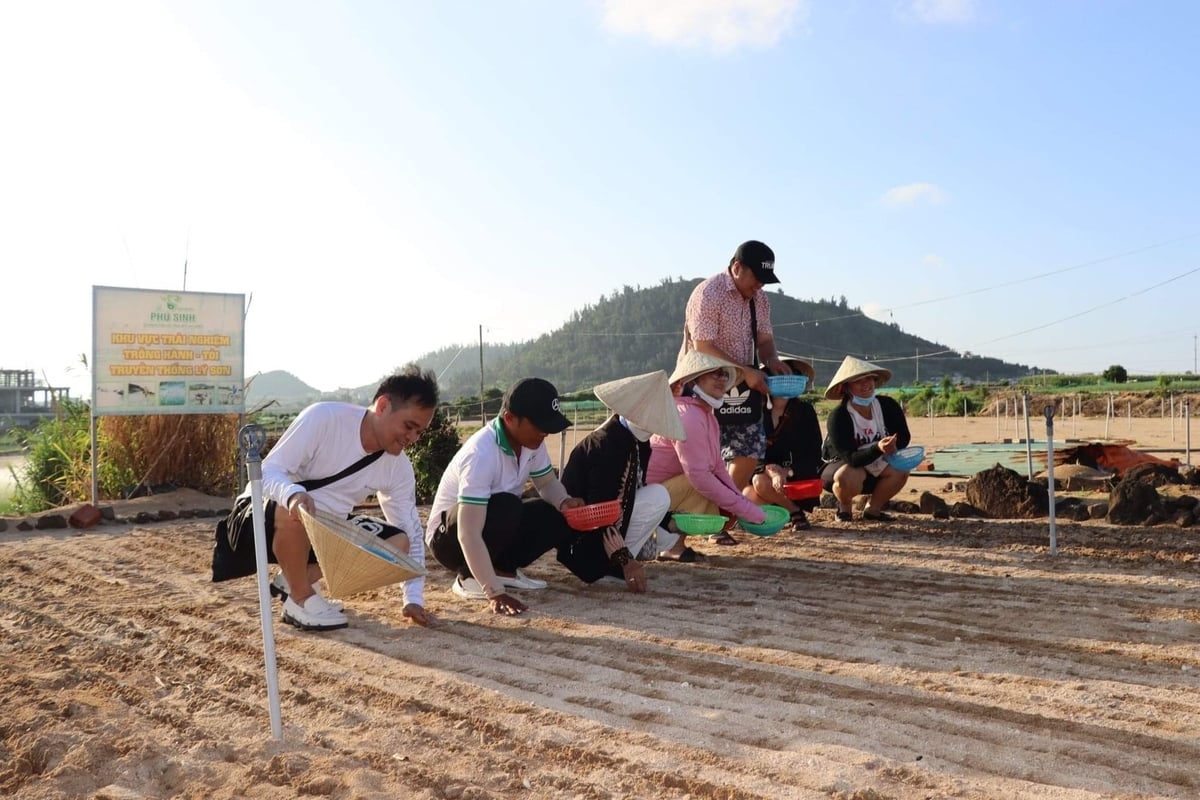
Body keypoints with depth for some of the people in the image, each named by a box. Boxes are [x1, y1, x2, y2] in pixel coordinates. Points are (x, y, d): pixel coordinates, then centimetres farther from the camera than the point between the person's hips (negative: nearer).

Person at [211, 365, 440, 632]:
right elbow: (268, 471, -26)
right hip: (262, 517, -6)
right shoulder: (324, 418, -25)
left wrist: (414, 598, -13)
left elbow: (411, 531, -3)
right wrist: (292, 494, -50)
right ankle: (301, 599, -13)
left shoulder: (399, 468, -8)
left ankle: (293, 580, 2)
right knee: (292, 510, -39)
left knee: (397, 542, -11)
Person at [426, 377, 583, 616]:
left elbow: (547, 482, 6)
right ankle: (469, 576, -14)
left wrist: (565, 502, -17)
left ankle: (503, 569, 2)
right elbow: (469, 535, -37)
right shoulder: (481, 454, -34)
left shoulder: (530, 441, -11)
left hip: (493, 528, 7)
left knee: (562, 516, -9)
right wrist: (495, 593, -41)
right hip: (450, 537, -7)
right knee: (505, 506, -36)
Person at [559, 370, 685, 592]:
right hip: (582, 538, -10)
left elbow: (633, 493, 11)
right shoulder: (607, 445, -26)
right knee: (658, 497, -21)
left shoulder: (634, 440, 2)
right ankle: (608, 566, -14)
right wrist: (625, 561, -32)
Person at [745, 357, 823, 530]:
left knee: (761, 482, -32)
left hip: (799, 479, -2)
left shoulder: (804, 410, -2)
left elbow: (814, 456, -5)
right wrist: (771, 470, -28)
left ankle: (796, 513, -8)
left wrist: (787, 472, -21)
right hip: (765, 472, 3)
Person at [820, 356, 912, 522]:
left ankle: (872, 509, 0)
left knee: (900, 470, -25)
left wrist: (891, 446, -31)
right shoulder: (838, 417, -25)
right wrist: (878, 449, -48)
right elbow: (851, 458, -30)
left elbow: (903, 437, -8)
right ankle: (845, 507, -2)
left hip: (875, 466, 4)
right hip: (839, 466, -4)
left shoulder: (887, 405, -11)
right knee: (848, 477, -38)